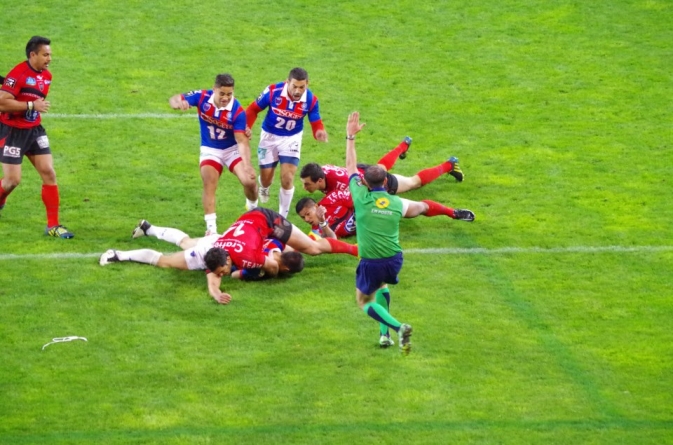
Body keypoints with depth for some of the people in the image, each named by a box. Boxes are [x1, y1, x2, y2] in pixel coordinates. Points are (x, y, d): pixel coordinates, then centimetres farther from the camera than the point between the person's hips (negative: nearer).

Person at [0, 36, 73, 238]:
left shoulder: (46, 76, 5)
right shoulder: (18, 73, -20)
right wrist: (32, 106, -25)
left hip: (34, 130, 7)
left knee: (49, 174, -1)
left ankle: (53, 225, 4)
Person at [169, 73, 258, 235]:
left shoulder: (237, 111, -27)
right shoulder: (202, 97, -21)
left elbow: (242, 140, -28)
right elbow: (174, 99, -19)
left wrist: (247, 164, -41)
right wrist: (178, 103, -45)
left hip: (233, 149, -1)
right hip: (210, 150, 1)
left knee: (249, 181, -10)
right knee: (209, 187, -14)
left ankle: (253, 208, 24)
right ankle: (211, 227, -10)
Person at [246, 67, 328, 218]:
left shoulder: (311, 100, -23)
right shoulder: (273, 91, -27)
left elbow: (316, 123, -14)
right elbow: (253, 109, -12)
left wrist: (319, 132, -37)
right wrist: (246, 128, -25)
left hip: (292, 139, 0)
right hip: (269, 136, 0)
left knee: (287, 179, -10)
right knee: (266, 179, 10)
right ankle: (264, 188, 51)